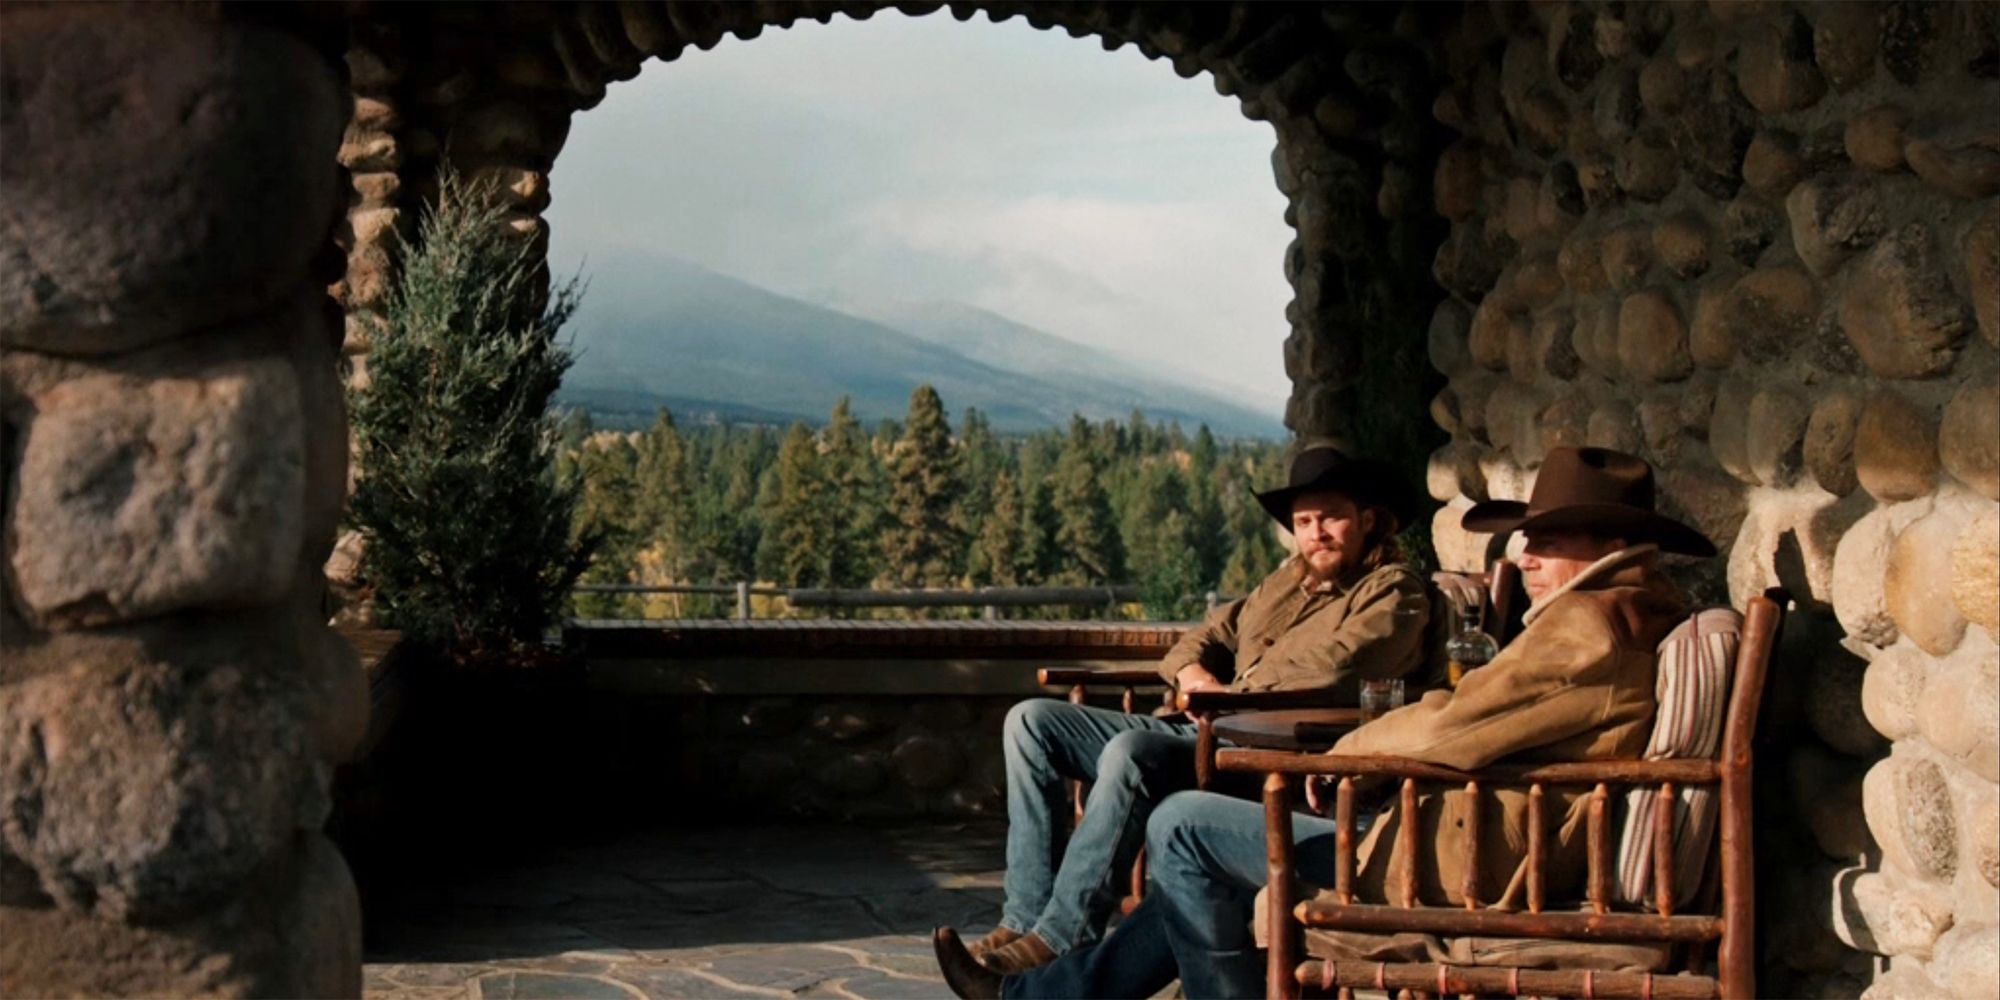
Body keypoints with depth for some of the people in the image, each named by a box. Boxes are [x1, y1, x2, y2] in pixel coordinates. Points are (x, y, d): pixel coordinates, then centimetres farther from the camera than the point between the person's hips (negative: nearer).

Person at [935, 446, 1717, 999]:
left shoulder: (1584, 623, -17)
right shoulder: (1638, 623, 14)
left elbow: (1448, 725, -18)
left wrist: (1346, 751, 1)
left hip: (1462, 877, -11)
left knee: (1184, 827, -6)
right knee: (1215, 859, 19)